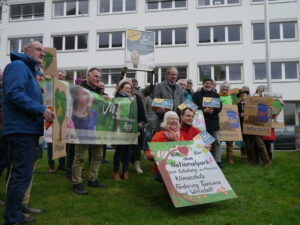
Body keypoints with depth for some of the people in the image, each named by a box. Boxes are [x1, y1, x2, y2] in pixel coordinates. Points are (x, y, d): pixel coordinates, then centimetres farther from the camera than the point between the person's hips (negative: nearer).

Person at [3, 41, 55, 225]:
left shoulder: (29, 70, 23)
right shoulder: (18, 66, -8)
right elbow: (14, 93, -22)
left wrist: (44, 110, 16)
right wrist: (41, 109, -21)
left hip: (27, 129, 11)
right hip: (22, 129, -11)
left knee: (20, 173, 15)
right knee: (23, 174, -8)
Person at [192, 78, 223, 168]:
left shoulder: (216, 95, 16)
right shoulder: (197, 94, 9)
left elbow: (220, 107, 6)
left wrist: (213, 110, -14)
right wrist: (204, 110, -18)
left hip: (214, 121, 3)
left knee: (217, 141, 3)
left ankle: (218, 161, 11)